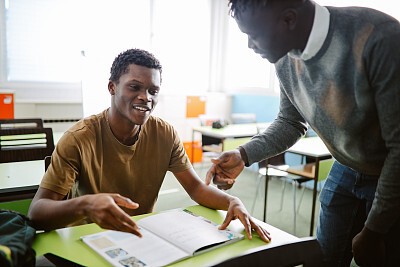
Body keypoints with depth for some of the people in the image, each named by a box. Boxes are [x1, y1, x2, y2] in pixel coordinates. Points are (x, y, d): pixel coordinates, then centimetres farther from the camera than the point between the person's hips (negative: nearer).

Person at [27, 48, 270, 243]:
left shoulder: (165, 134, -5)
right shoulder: (80, 139, -17)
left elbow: (195, 187, -1)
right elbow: (36, 213, -22)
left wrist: (232, 201, -22)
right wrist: (84, 205, -44)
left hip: (142, 236, 3)